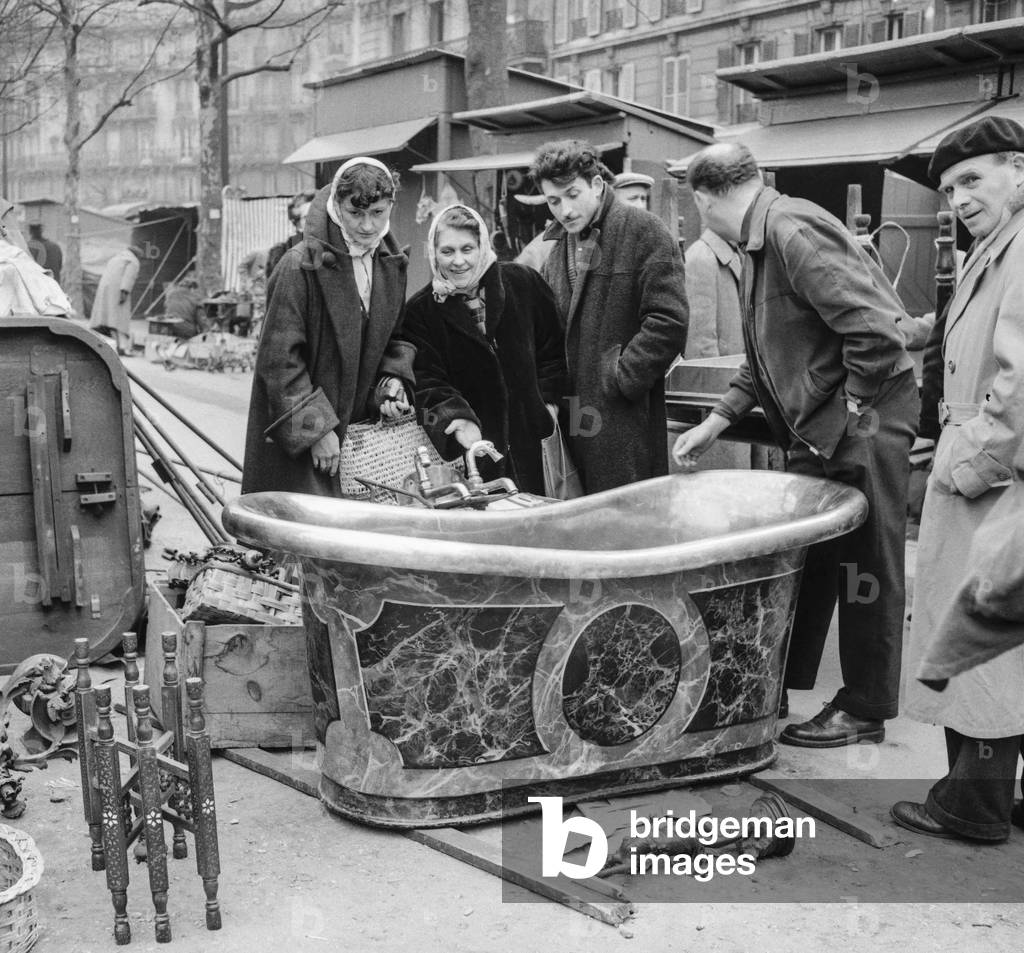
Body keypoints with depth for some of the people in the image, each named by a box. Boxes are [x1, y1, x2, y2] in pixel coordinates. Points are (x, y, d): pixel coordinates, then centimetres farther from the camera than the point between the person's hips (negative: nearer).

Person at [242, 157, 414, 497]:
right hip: (294, 435, -6)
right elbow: (279, 359, -17)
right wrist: (316, 428, -19)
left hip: (359, 424, 6)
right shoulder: (301, 267, -16)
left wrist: (393, 380, -2)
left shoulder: (392, 265, 5)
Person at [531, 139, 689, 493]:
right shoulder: (555, 247, 16)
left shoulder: (643, 231, -5)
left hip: (626, 422, -6)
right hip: (570, 420, 6)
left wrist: (620, 381, -13)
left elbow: (668, 322, -12)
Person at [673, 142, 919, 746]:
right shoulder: (763, 239, 13)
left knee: (865, 569, 2)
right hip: (816, 428, 10)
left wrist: (853, 413, -16)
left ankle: (865, 713, 15)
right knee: (803, 560, 15)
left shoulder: (793, 230, -19)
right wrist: (716, 422, 15)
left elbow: (874, 329, -27)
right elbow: (767, 356, 20)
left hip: (864, 424, -10)